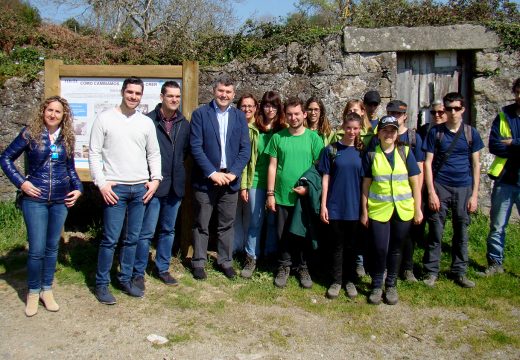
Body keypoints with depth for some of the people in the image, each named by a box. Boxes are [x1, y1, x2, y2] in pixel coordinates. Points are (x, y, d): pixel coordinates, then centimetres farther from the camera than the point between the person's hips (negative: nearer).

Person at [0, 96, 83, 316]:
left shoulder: (67, 138, 6)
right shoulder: (30, 133, -4)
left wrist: (77, 188, 3)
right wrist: (21, 183, -10)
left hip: (60, 200, 3)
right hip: (35, 199, -3)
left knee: (52, 247, 11)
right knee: (37, 249, -4)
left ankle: (47, 290, 26)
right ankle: (33, 292, 16)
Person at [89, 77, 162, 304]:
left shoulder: (146, 122, 9)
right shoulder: (105, 118, 0)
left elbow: (154, 154, 14)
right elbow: (94, 153, -2)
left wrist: (155, 179, 2)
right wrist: (101, 183, -9)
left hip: (141, 188, 4)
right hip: (114, 188, -4)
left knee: (133, 238, 10)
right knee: (110, 239, -3)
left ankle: (126, 279, 23)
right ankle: (101, 284, 11)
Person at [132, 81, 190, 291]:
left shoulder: (184, 124, 5)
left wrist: (177, 169, 7)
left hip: (175, 185, 5)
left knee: (168, 230, 15)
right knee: (146, 231, -1)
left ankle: (162, 269, 28)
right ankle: (138, 272, 13)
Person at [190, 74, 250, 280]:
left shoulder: (239, 117, 8)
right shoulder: (200, 114, -2)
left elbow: (245, 149, 4)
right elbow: (196, 147, -8)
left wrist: (233, 173, -8)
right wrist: (212, 173, -14)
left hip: (230, 178, 3)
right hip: (206, 178, -2)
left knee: (226, 224, 11)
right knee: (201, 224, 7)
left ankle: (225, 261, 24)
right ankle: (198, 262, 20)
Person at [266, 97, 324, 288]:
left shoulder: (314, 138, -2)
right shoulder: (278, 137, 1)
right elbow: (272, 167, 2)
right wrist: (270, 194, -2)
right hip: (282, 197, 1)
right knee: (283, 235, 10)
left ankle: (303, 267, 27)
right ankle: (284, 266, 26)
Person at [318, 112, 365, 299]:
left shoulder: (362, 151, 4)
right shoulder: (331, 149, -1)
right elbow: (325, 178, -1)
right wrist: (323, 205, -5)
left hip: (355, 206, 2)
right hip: (335, 206, -1)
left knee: (351, 245, 11)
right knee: (337, 245, 7)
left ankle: (349, 280, 23)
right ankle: (336, 281, 18)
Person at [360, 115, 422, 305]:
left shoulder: (405, 152, 2)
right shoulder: (371, 154, 1)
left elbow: (415, 182, 4)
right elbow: (366, 185, 2)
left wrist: (417, 209, 1)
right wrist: (364, 211, 1)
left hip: (402, 210, 1)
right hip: (378, 209, -1)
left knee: (395, 248, 10)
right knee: (379, 248, -5)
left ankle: (391, 285, 26)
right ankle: (376, 285, 14)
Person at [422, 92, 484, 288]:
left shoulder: (470, 133, 4)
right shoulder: (436, 132, 0)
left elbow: (476, 164, 7)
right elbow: (428, 163, -1)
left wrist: (474, 194, 2)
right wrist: (431, 192, -8)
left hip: (463, 189, 2)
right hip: (440, 187, -1)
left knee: (461, 231, 8)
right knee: (436, 231, 1)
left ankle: (459, 272, 20)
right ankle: (431, 271, 13)